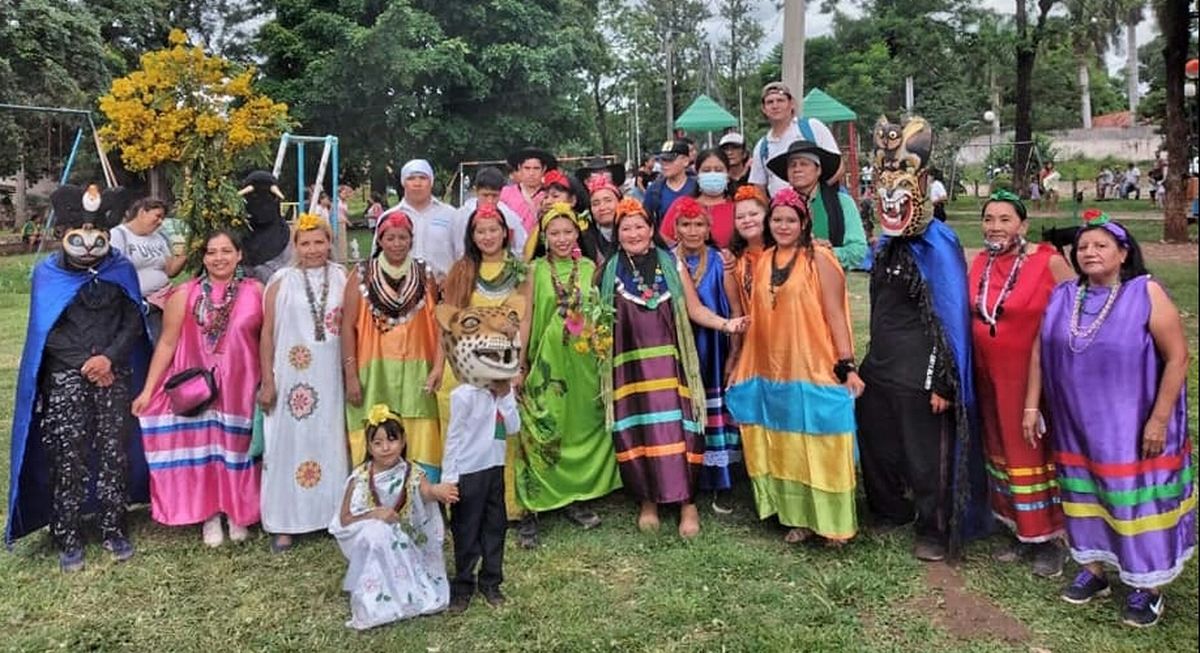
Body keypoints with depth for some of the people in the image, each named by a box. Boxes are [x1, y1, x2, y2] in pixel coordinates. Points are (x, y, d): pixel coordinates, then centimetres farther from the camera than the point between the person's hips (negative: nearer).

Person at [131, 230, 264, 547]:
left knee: (237, 447, 10)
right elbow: (167, 343, -2)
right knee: (202, 447, 5)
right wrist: (148, 390, -4)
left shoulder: (255, 291, -2)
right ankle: (209, 516, 21)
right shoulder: (185, 294, -3)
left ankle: (238, 514, 26)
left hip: (241, 388, 0)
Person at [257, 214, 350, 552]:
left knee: (331, 441, 9)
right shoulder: (282, 281, -1)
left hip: (332, 377, 2)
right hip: (292, 376, -2)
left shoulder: (342, 277, 5)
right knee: (290, 442, 3)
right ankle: (284, 523, 12)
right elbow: (267, 333, 0)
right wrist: (267, 381, -3)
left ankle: (336, 514, 20)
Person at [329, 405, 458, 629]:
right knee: (374, 533, -33)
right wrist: (374, 514, -25)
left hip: (406, 546, 0)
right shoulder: (360, 477, -11)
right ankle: (374, 599, -17)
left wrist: (437, 491, -59)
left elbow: (426, 492, -34)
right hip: (371, 547, 0)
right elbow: (344, 519, -8)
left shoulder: (412, 473, -12)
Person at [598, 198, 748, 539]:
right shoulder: (609, 271, 7)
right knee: (637, 430, 3)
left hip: (668, 362, 0)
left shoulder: (671, 264, 6)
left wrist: (725, 324, -9)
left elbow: (695, 309, 4)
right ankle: (647, 500, 18)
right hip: (630, 365, 1)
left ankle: (687, 502, 6)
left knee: (677, 428, -5)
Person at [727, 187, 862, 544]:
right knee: (786, 449, 11)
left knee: (819, 447, 2)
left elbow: (836, 314, -8)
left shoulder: (819, 258, -5)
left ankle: (833, 521, 15)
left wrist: (847, 366, -14)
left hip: (815, 370, -5)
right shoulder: (762, 262, 9)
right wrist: (741, 365, 14)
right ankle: (799, 518, 23)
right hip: (773, 372, 5)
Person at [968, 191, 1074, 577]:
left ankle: (1048, 539, 20)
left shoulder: (1049, 262, -10)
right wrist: (972, 367, 11)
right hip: (990, 376, 5)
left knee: (1036, 450, 4)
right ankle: (1021, 532, 29)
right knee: (1002, 448, 13)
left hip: (1035, 376, -5)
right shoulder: (979, 264, 5)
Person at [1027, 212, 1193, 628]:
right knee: (1085, 494, 14)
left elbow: (1177, 357, -12)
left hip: (1132, 425, -4)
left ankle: (1146, 586, 20)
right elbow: (1040, 351, 7)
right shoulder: (1063, 297, 1)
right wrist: (1032, 405, 5)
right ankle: (1093, 571, 31)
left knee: (1136, 497, 4)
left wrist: (1159, 419, -15)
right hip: (1077, 424, 4)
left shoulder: (1146, 293, -12)